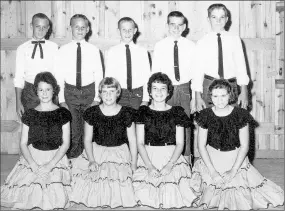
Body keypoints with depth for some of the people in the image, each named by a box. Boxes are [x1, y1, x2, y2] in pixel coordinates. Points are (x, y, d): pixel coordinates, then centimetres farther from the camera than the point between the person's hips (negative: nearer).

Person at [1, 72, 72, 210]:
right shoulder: (29, 114, 7)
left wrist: (50, 165, -12)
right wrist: (34, 165, -12)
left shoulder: (63, 113, 3)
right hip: (32, 158, 2)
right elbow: (23, 143, 5)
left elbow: (65, 143, 0)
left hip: (56, 158, -1)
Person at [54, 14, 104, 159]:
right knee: (72, 128, 4)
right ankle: (73, 156, 21)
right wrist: (61, 100, -5)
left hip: (89, 91, 0)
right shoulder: (63, 50, 0)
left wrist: (97, 97, -5)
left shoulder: (93, 50, 1)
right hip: (70, 91, 0)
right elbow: (59, 76, 0)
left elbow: (98, 75, 1)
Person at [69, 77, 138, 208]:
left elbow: (132, 140, 4)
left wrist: (134, 165, -1)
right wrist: (91, 160, -8)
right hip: (96, 152, 1)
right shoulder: (92, 113, 2)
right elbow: (88, 139, 6)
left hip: (120, 154, 0)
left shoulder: (126, 113, 0)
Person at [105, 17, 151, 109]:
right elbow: (108, 77, 1)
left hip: (138, 95, 1)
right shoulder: (112, 52, 2)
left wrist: (145, 100, -5)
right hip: (119, 95, 0)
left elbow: (147, 77, 2)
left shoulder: (142, 51, 3)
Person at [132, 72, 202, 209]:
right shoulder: (143, 112, 9)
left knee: (172, 196, -21)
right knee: (148, 198, -21)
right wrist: (150, 166, -11)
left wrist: (169, 165, -11)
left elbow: (180, 143, 5)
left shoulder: (177, 112, 9)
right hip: (147, 158, 0)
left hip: (172, 157, 0)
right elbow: (140, 143, 4)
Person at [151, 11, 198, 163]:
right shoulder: (160, 46, 3)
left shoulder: (190, 46, 5)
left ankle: (186, 156, 17)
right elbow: (155, 71, 3)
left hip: (184, 89, 1)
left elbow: (195, 70, 7)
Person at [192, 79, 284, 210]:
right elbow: (201, 146, -3)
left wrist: (233, 170, -13)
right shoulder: (205, 115, -5)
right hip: (211, 160, 0)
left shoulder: (240, 115, -6)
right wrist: (212, 171, -12)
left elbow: (244, 145, -5)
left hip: (236, 160, 0)